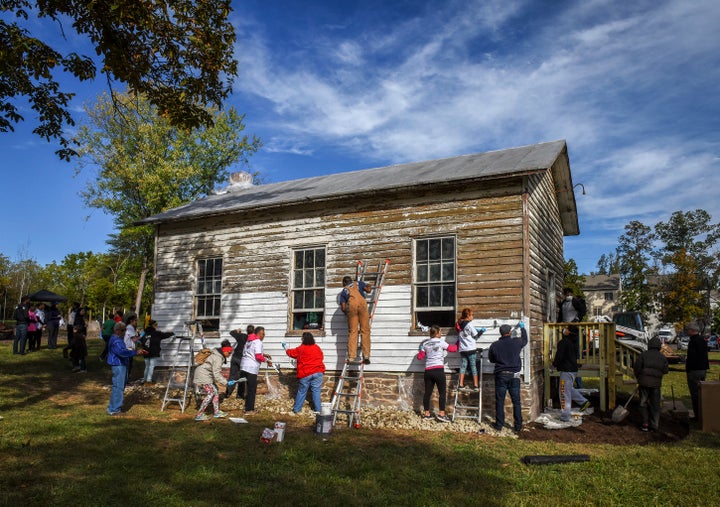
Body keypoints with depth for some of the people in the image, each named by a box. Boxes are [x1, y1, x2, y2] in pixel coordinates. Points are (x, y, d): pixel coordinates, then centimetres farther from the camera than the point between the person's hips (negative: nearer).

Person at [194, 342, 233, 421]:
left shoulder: (218, 355, 8)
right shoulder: (218, 358, -23)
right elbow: (216, 374, -24)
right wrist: (226, 382, -21)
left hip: (206, 375, 10)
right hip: (203, 376, -10)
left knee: (215, 391, 9)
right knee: (210, 393, -7)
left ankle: (216, 412, 16)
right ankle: (199, 415, -3)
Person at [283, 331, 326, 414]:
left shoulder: (301, 349, -5)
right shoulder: (317, 348, 3)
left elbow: (291, 352, 10)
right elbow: (321, 357, 15)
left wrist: (285, 347, 29)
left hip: (305, 374, -2)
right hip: (317, 372, 2)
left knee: (301, 392, 9)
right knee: (316, 391, 6)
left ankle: (296, 409, 17)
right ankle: (318, 409, 7)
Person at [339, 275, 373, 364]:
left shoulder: (343, 291, 28)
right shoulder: (358, 283, 30)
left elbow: (343, 307, 16)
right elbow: (368, 290, 16)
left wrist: (346, 313, 36)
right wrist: (369, 286, 38)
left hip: (351, 306, 1)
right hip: (362, 303, 0)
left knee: (352, 332, 5)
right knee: (365, 331, 2)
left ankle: (351, 356, -1)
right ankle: (366, 356, -1)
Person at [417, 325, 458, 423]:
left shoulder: (425, 343, 12)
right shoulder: (441, 342, -2)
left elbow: (420, 357, 14)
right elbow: (453, 349, 7)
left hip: (428, 371, 5)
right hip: (438, 370, -5)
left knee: (428, 392, 10)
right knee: (442, 392, 1)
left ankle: (426, 413, 17)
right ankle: (441, 414, -3)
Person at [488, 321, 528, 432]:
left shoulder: (494, 345, -4)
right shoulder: (516, 342, -4)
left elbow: (491, 359, 9)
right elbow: (525, 340, 19)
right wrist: (522, 328, 32)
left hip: (500, 375, 0)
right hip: (514, 375, 0)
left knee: (500, 401, 6)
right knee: (516, 401, 8)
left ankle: (499, 424, 10)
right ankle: (518, 425, 11)